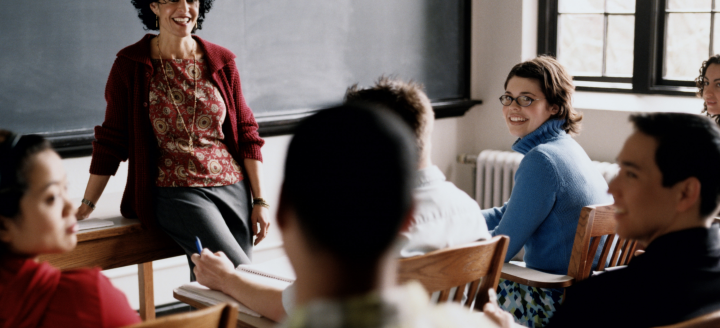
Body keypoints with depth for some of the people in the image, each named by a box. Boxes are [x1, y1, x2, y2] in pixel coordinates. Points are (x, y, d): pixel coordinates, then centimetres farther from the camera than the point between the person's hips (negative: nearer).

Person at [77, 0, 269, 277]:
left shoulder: (221, 61, 7)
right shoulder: (131, 65, -1)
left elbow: (246, 132, 10)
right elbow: (112, 140, 3)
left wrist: (259, 201, 6)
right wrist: (87, 204, 1)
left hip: (233, 189, 4)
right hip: (176, 193, -4)